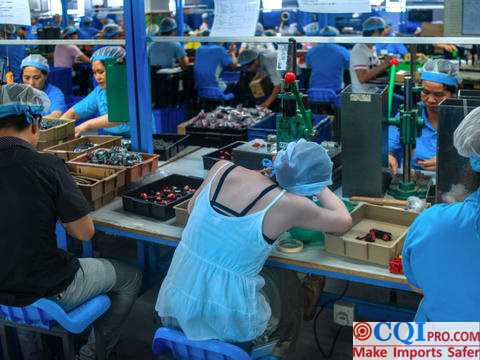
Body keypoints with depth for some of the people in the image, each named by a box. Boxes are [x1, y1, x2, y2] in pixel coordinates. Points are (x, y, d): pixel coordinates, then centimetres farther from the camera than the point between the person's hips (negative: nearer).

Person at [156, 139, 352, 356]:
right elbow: (344, 221, -1)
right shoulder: (289, 205, -19)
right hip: (227, 321, -4)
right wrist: (320, 187, 11)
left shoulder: (221, 168, -7)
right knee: (289, 282, 23)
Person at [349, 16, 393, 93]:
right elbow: (362, 78, -24)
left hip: (374, 90, 9)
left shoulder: (372, 49, 13)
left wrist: (386, 64, -4)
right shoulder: (359, 50, -16)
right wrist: (383, 65, -20)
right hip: (362, 95, -9)